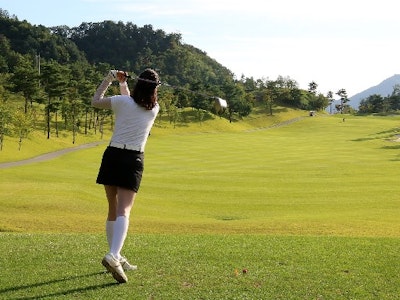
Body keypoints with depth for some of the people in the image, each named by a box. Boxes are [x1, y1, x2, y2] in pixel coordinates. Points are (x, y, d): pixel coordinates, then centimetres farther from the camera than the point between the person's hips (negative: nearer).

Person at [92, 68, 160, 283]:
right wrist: (122, 84, 29)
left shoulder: (122, 102, -2)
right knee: (123, 211, -9)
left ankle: (116, 257, 22)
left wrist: (110, 78, 20)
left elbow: (95, 101, 15)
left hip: (112, 156, 1)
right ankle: (113, 256, -31)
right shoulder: (154, 109, 5)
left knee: (113, 210, 13)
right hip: (133, 160, -1)